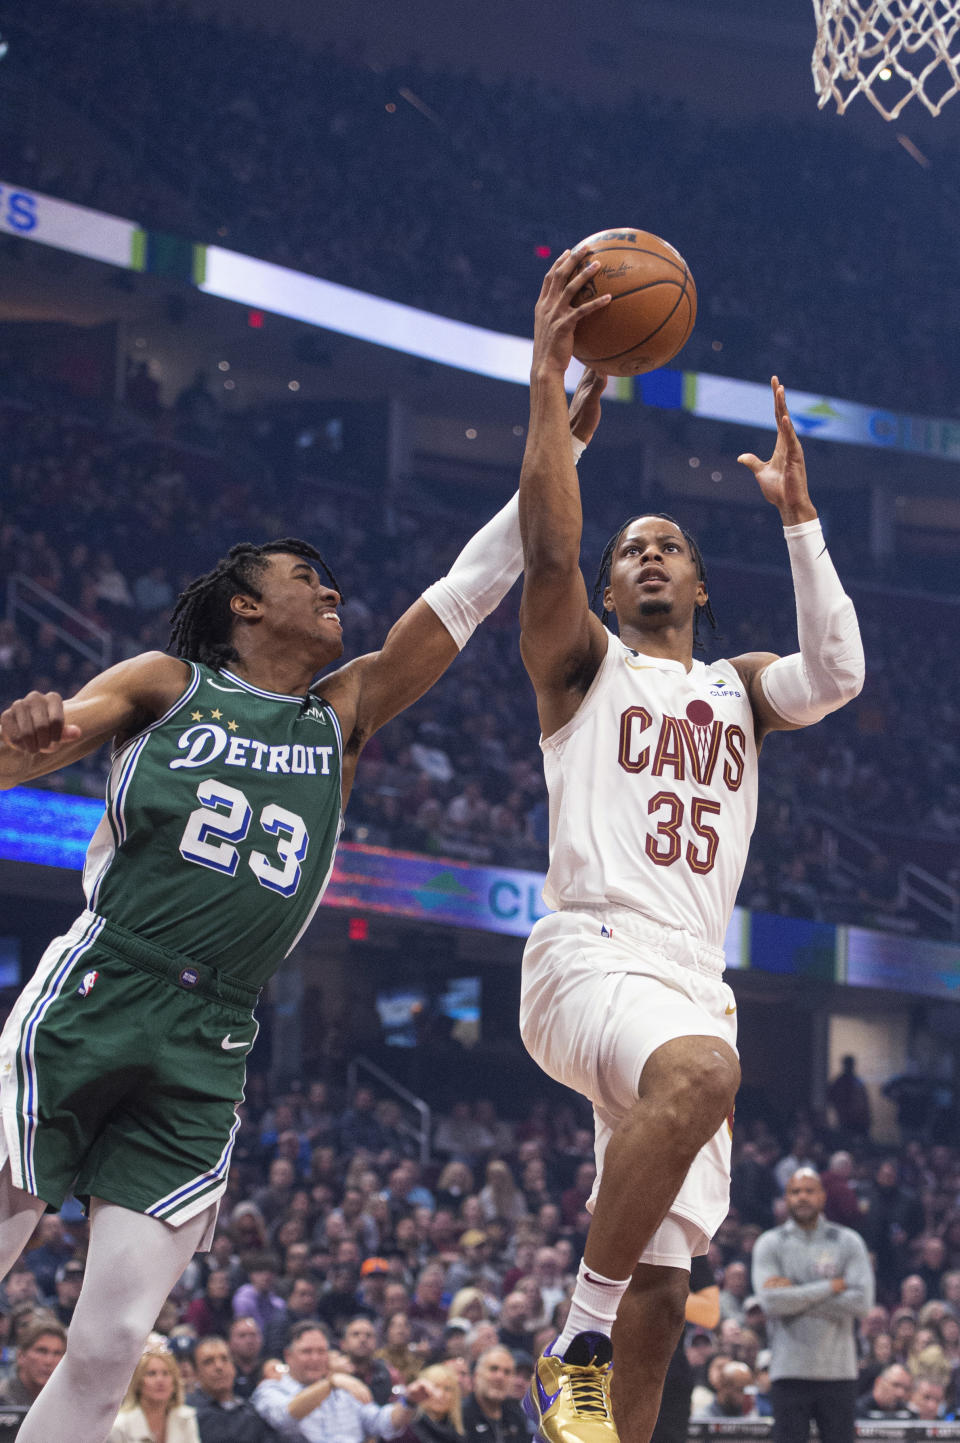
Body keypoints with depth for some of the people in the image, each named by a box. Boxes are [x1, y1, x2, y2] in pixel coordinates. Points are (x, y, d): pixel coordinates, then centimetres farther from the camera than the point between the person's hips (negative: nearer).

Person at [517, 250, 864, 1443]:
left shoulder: (738, 688, 25)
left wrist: (797, 512, 2)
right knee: (702, 1072, -38)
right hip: (590, 955, -5)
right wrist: (551, 384, -15)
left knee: (664, 1280, -2)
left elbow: (838, 673, 3)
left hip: (695, 984, 6)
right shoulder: (583, 665, 13)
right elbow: (548, 550, -8)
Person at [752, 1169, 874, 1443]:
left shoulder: (848, 1242, 7)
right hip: (790, 1371, -1)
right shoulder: (769, 1244, 5)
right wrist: (831, 1287, -8)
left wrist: (796, 1295, -9)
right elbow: (772, 1302, -10)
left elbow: (862, 1302, -7)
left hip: (839, 1371, 1)